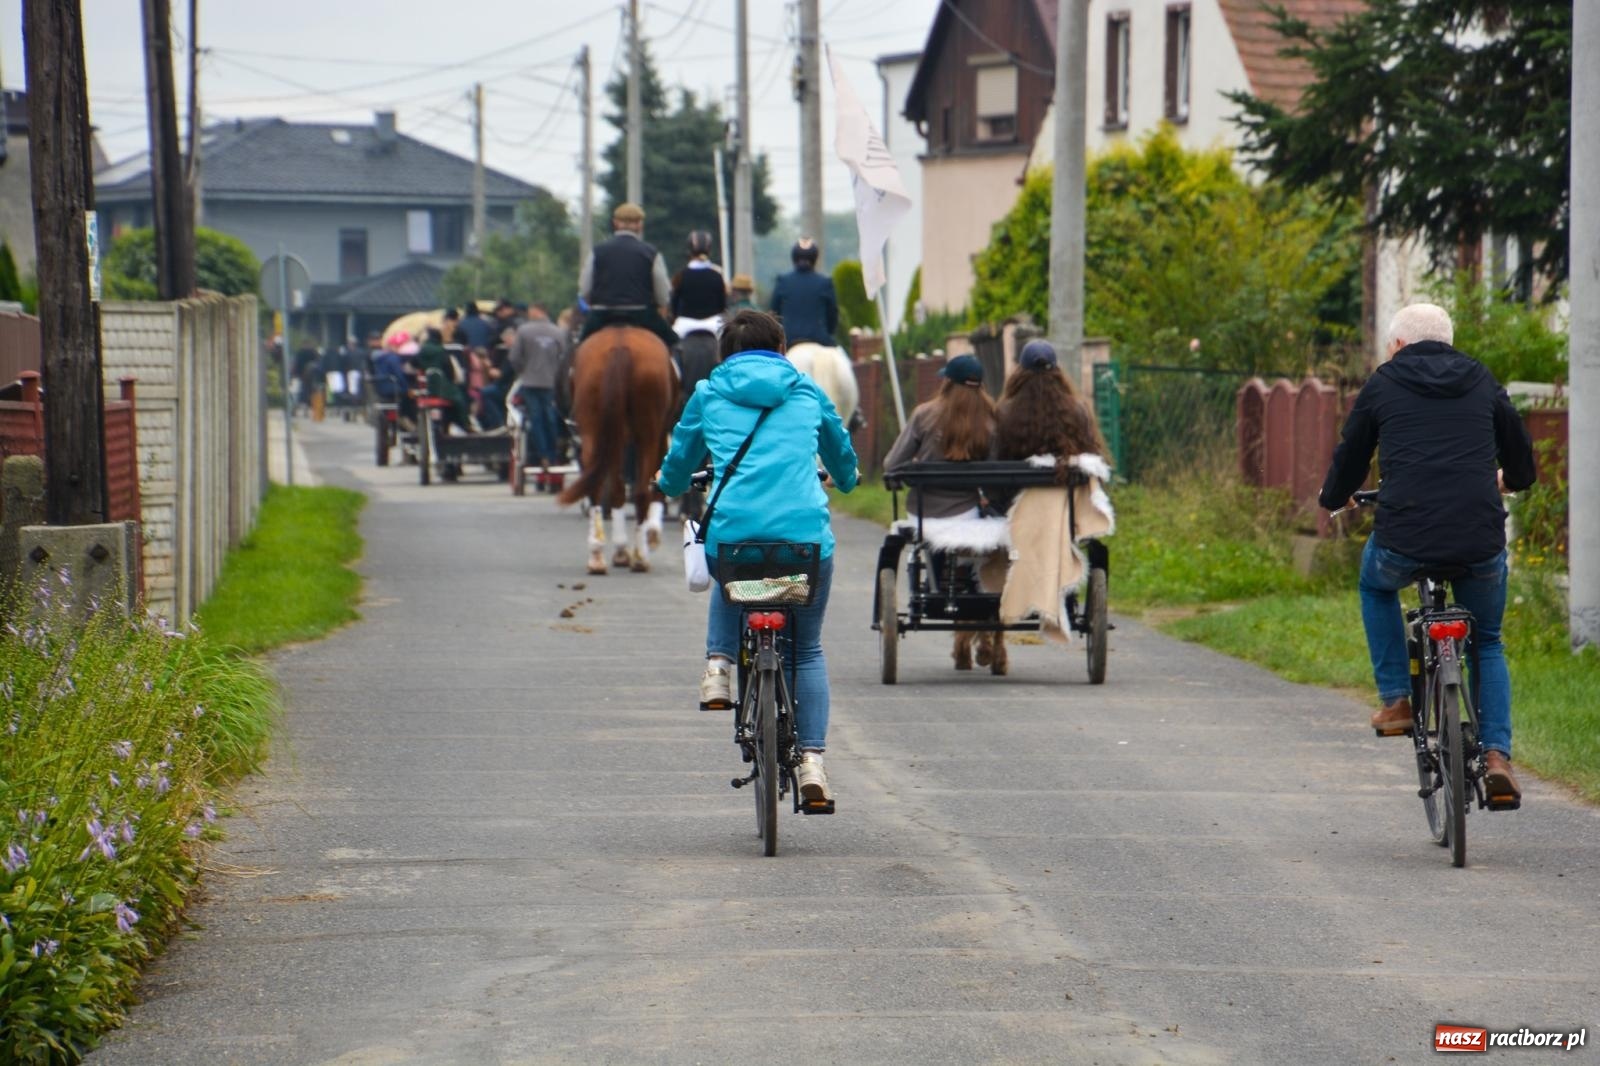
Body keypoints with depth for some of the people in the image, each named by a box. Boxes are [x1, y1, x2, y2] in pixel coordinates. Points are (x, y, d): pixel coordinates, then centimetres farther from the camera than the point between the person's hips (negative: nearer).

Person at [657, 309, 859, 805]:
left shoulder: (709, 394, 14)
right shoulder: (807, 393, 18)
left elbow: (676, 469, 26)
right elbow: (842, 456, 34)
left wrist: (668, 482, 50)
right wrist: (845, 478, 58)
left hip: (732, 531, 0)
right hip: (805, 534, 0)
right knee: (807, 649, 17)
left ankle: (718, 663, 14)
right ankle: (811, 759, 4)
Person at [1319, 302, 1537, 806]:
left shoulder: (1383, 384, 10)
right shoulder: (1482, 381, 15)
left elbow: (1350, 457, 18)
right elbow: (1519, 449, 27)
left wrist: (1333, 498, 41)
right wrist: (1512, 480, 51)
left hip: (1403, 541, -2)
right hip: (1481, 545, 2)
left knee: (1376, 585, 34)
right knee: (1487, 643, 24)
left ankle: (1396, 700, 26)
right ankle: (1496, 755, 7)